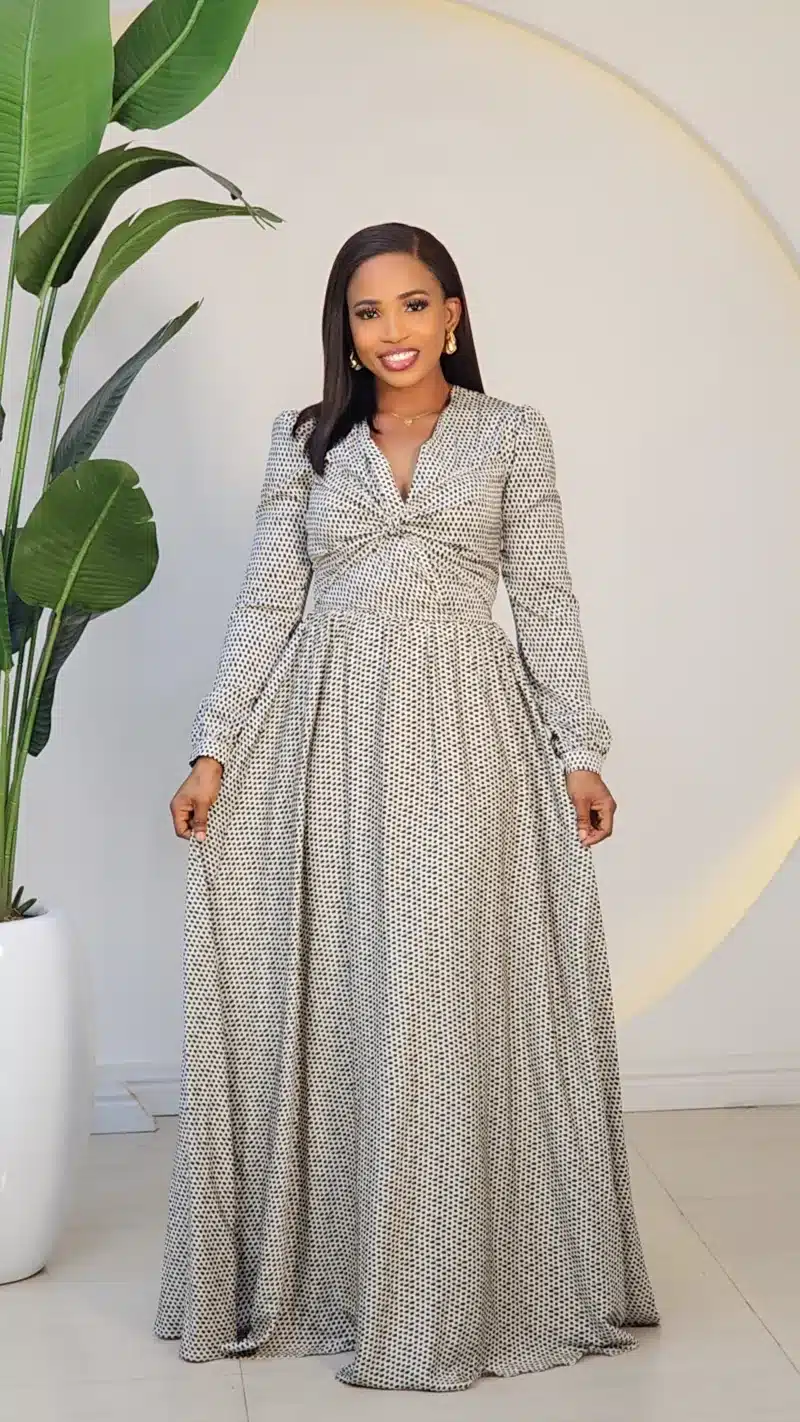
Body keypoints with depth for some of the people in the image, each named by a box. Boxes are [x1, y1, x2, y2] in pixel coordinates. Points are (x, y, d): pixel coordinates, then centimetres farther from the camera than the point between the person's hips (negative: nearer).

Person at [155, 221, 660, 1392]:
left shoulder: (513, 435, 7)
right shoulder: (306, 442, 10)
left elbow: (545, 601, 4)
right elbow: (267, 603, 7)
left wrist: (578, 751, -4)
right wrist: (214, 748, 0)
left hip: (465, 736, -1)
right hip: (327, 735, 2)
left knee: (449, 996, -2)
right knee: (329, 999, 4)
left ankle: (450, 1287, 11)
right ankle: (323, 1270, 18)